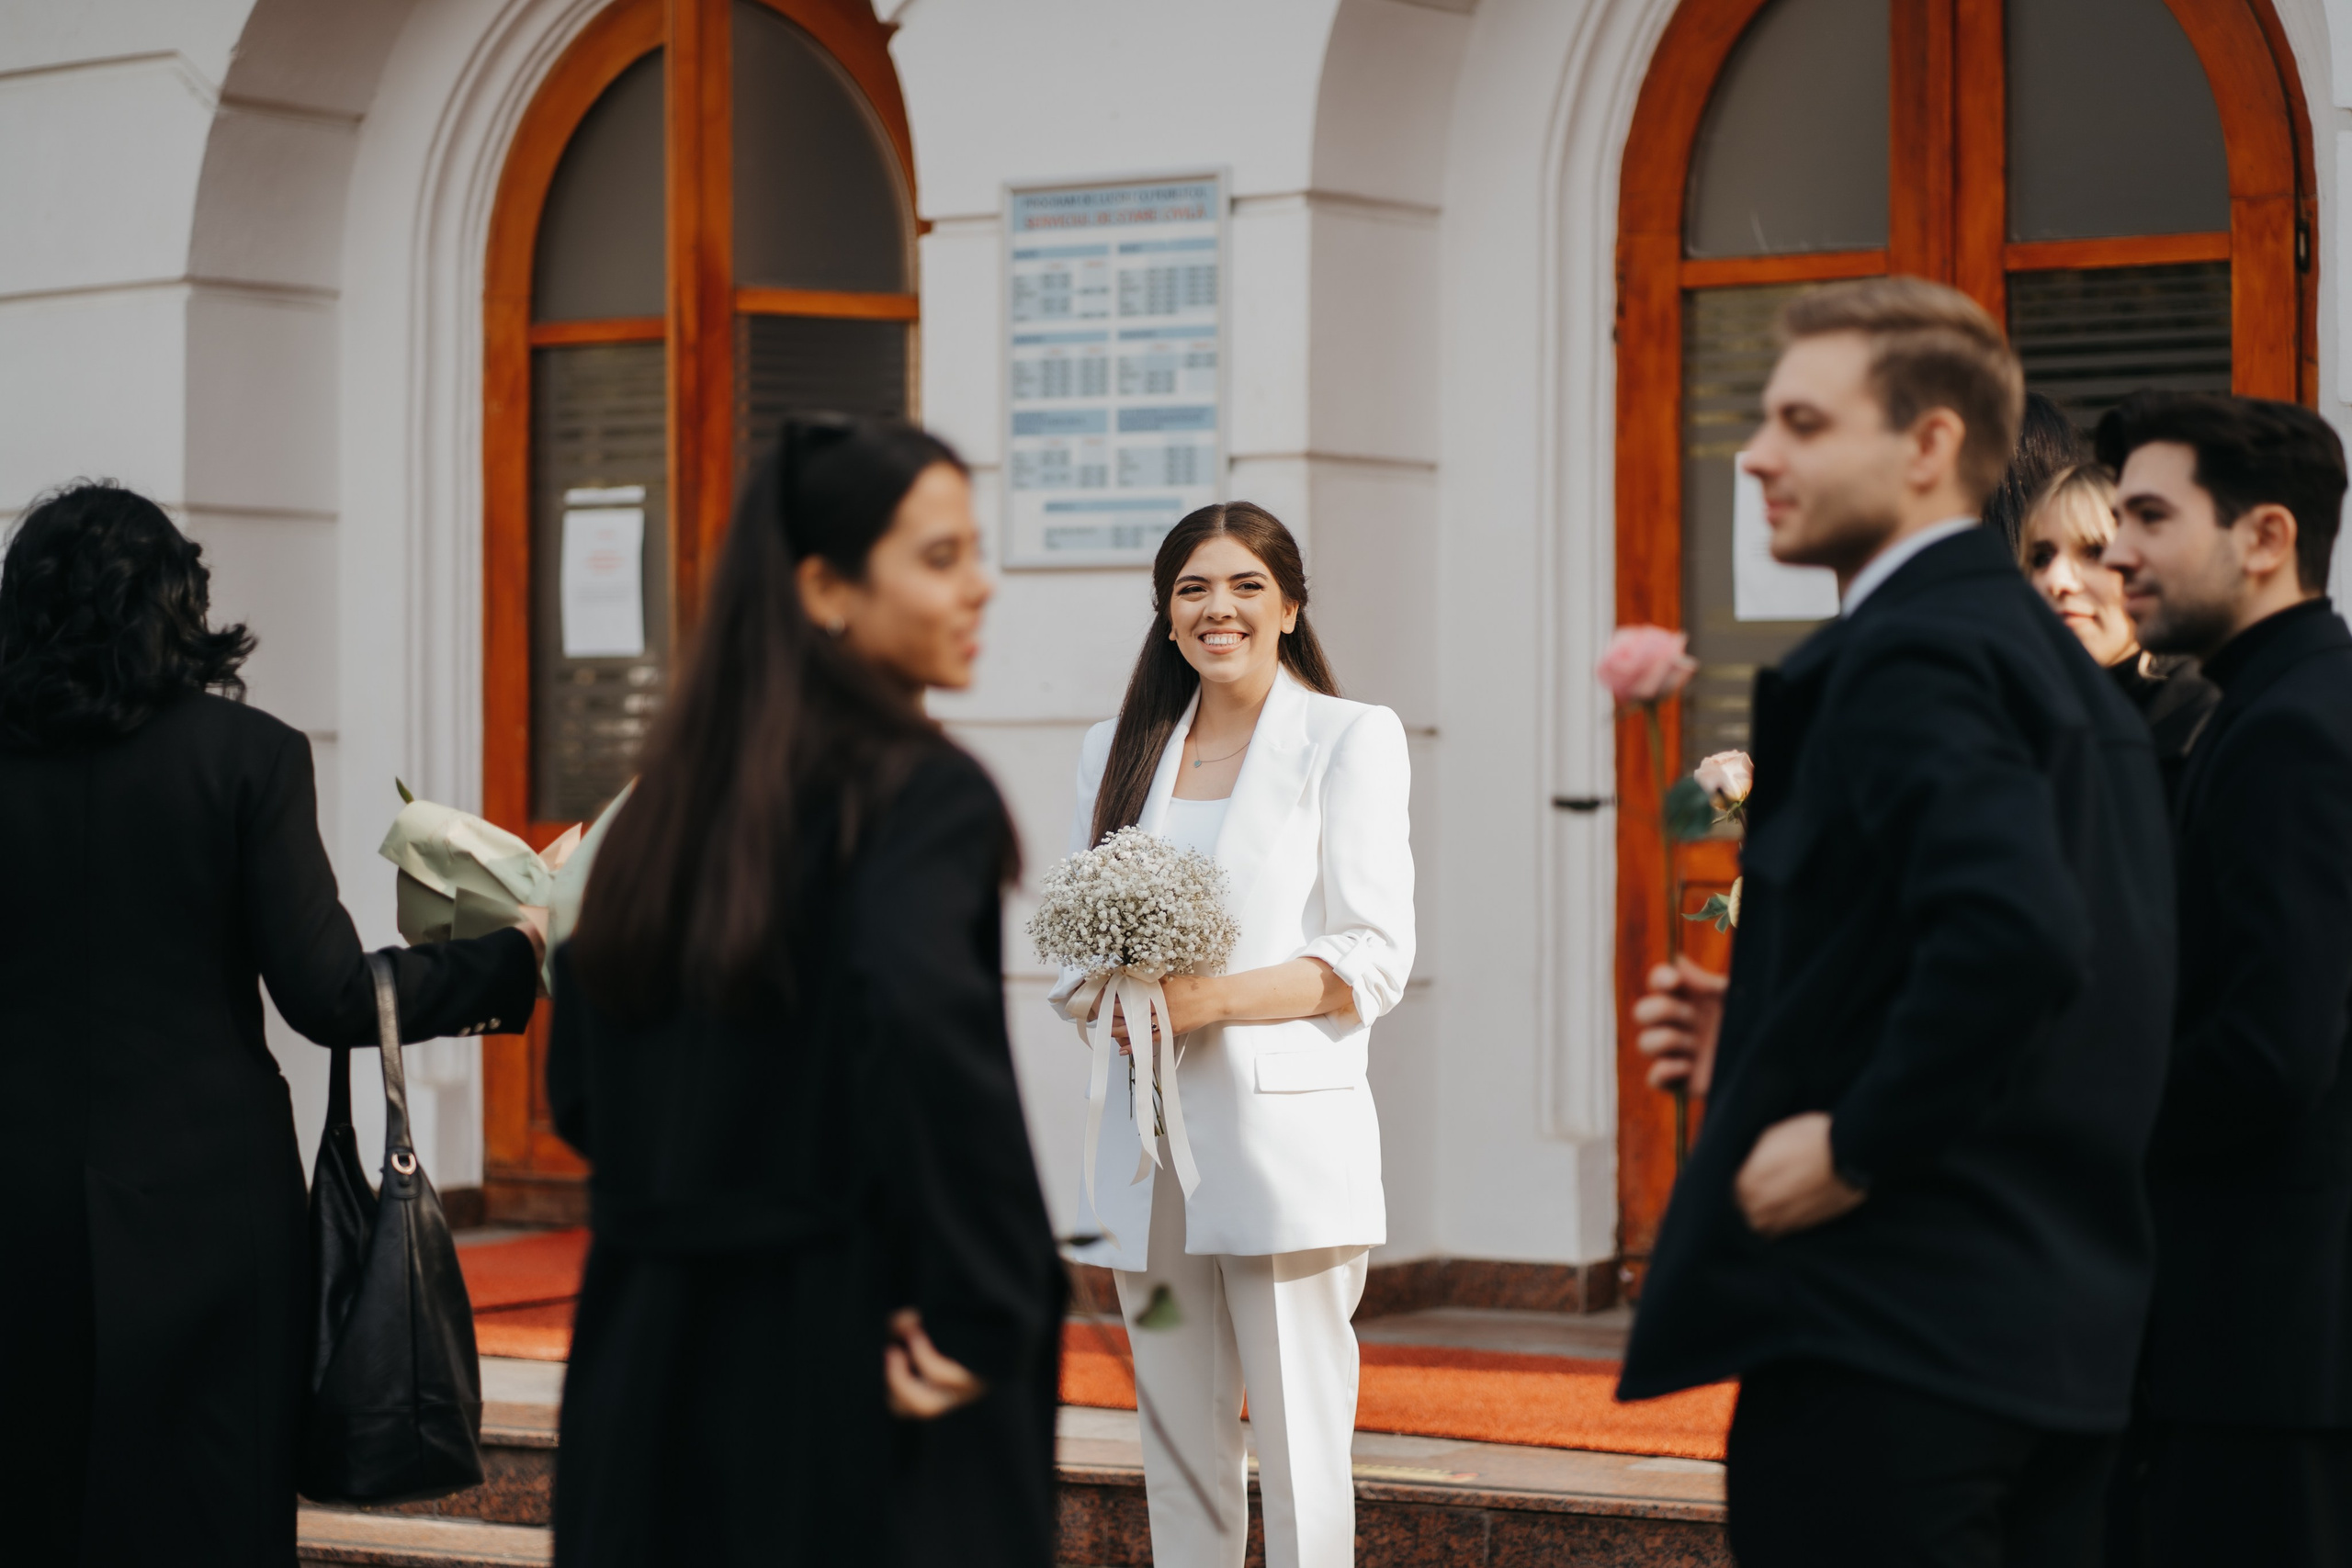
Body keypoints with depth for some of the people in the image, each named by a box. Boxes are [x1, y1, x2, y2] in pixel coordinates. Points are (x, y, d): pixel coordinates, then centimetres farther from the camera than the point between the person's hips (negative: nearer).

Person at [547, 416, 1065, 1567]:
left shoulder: (676, 793, 11)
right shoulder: (922, 792, -11)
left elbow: (580, 1088, 13)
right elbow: (922, 1012, -29)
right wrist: (981, 1314, -21)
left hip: (654, 1352, 7)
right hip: (847, 1364, -7)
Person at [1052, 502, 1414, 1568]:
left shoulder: (1350, 739, 2)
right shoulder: (1117, 753, 16)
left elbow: (1372, 959, -5)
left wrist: (1209, 1001, -18)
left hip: (1286, 1130, -4)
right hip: (1148, 1138, 4)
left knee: (1299, 1450, -8)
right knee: (1179, 1453, 6)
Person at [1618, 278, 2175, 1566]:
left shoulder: (1904, 656, -15)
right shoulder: (2060, 665, 16)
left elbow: (2015, 935, -31)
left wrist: (1856, 1141, -19)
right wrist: (1774, 1038, 13)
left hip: (1884, 1339, -10)